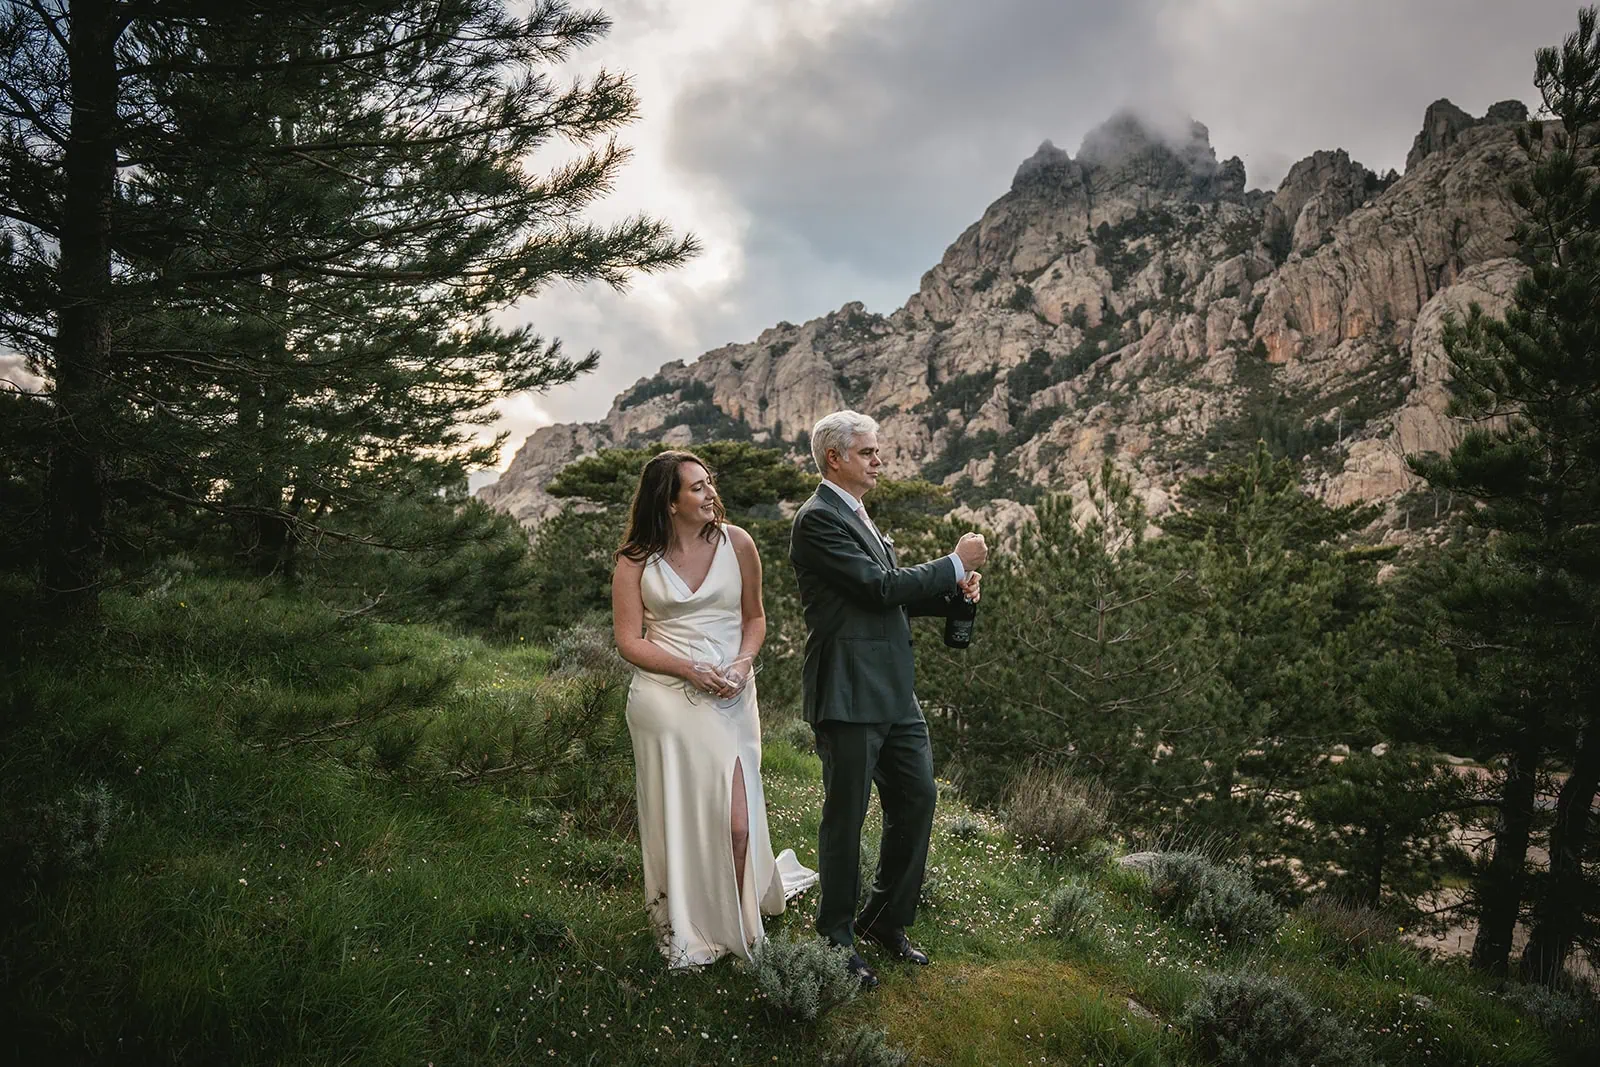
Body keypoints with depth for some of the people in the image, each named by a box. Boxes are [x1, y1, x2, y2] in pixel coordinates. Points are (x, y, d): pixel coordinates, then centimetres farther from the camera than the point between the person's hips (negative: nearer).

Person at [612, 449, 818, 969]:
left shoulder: (736, 543, 3)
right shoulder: (635, 560, -1)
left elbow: (755, 617, 12)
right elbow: (629, 639, -2)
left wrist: (743, 663, -8)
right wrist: (691, 670, -15)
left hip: (729, 700, 1)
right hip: (664, 700, 0)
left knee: (735, 822, -5)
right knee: (677, 821, 8)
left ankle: (737, 924, 22)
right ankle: (684, 930, 29)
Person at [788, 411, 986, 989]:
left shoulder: (859, 516, 17)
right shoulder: (818, 519, -13)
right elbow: (880, 587, -19)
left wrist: (952, 589, 1)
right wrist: (955, 563, -9)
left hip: (894, 693, 9)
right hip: (848, 696, -9)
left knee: (916, 800, 15)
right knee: (846, 817, 4)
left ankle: (885, 920, 32)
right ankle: (836, 937, 21)